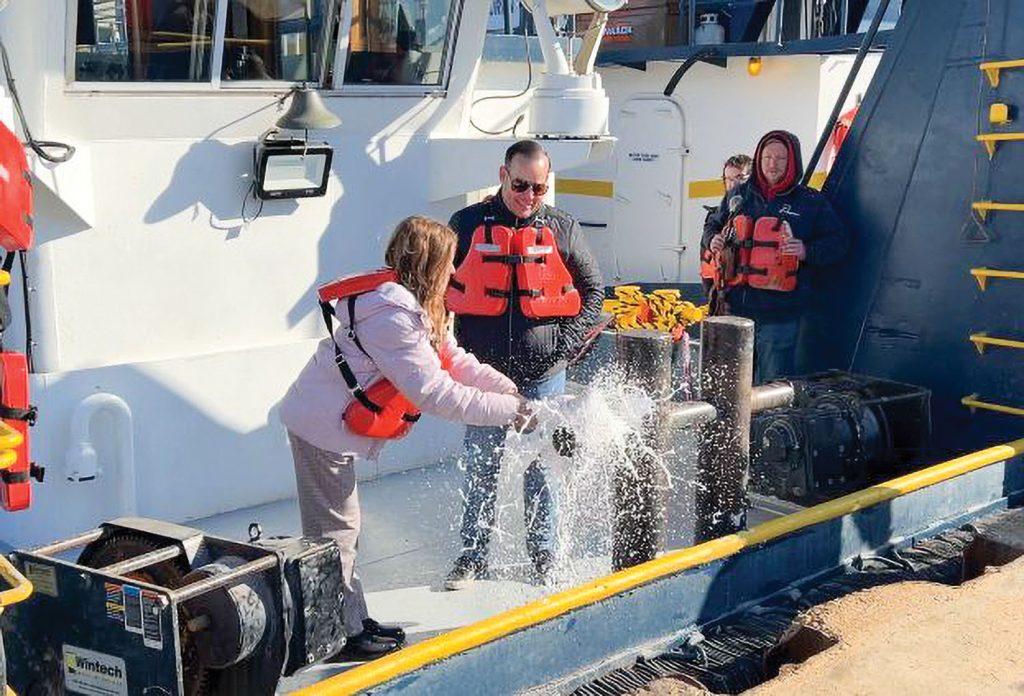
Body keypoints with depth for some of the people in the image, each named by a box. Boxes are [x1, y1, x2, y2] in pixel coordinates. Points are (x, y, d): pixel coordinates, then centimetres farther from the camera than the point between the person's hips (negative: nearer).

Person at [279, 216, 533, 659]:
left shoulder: (416, 307, 8)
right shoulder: (392, 315, -26)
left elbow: (457, 362, 8)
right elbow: (434, 393, -27)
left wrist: (510, 391, -4)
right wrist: (506, 410, -21)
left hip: (330, 423, 11)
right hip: (323, 426, -11)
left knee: (342, 525, 18)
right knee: (334, 530, -1)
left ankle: (354, 621, 29)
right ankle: (341, 636, 9)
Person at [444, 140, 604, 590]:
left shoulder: (562, 229, 1)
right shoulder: (468, 225, 0)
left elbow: (593, 289, 10)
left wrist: (566, 344, -1)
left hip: (542, 376, 0)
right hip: (483, 374, 0)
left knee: (541, 469, 10)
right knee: (481, 469, 9)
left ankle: (543, 556, 24)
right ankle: (473, 555, 21)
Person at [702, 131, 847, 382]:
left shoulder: (811, 202, 3)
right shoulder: (739, 196, 12)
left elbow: (837, 243, 4)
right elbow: (713, 225, 26)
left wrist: (806, 251, -14)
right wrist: (712, 240, 4)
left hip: (779, 315, -3)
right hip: (734, 306, 3)